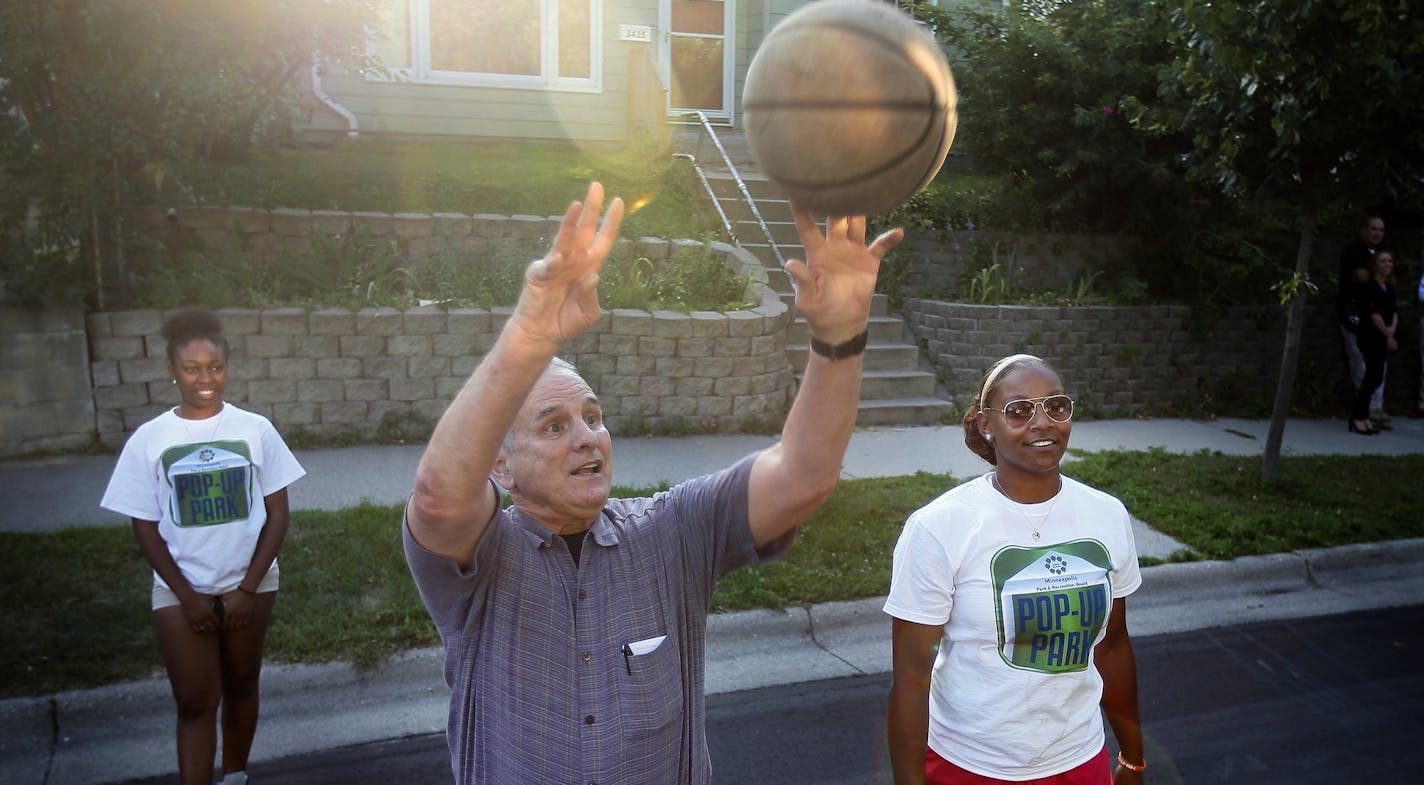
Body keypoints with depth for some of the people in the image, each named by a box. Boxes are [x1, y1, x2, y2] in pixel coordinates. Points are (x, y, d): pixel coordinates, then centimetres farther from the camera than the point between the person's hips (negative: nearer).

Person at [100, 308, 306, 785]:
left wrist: (248, 588, -9)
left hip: (249, 585, 1)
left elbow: (277, 514, -4)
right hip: (181, 591, -1)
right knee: (195, 703, -1)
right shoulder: (149, 439, -8)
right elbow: (145, 527, -3)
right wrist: (187, 596, -8)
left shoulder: (255, 429, -8)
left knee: (241, 685, 15)